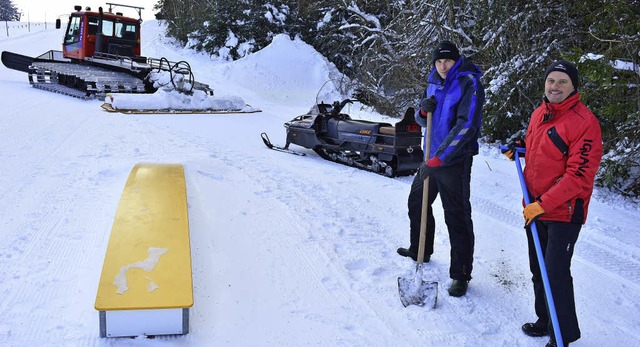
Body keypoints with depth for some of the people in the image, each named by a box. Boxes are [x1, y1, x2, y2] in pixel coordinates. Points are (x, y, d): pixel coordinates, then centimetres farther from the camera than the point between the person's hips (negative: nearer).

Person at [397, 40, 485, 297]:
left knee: (457, 217, -4)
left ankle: (461, 274, 7)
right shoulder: (434, 83, 11)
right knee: (417, 202, 21)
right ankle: (420, 251, 42)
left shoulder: (469, 84, -12)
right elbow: (423, 120, 17)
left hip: (456, 160, -8)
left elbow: (466, 125, -22)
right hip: (432, 157, 8)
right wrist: (423, 110, -8)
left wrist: (440, 156, -24)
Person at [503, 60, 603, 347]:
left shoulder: (584, 122, -17)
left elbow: (579, 175, -22)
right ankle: (546, 321, 36)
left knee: (556, 274, -3)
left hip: (564, 212, -7)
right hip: (534, 208, 8)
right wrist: (519, 149, 4)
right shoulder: (538, 114, 7)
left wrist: (544, 204, -23)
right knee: (538, 270, 18)